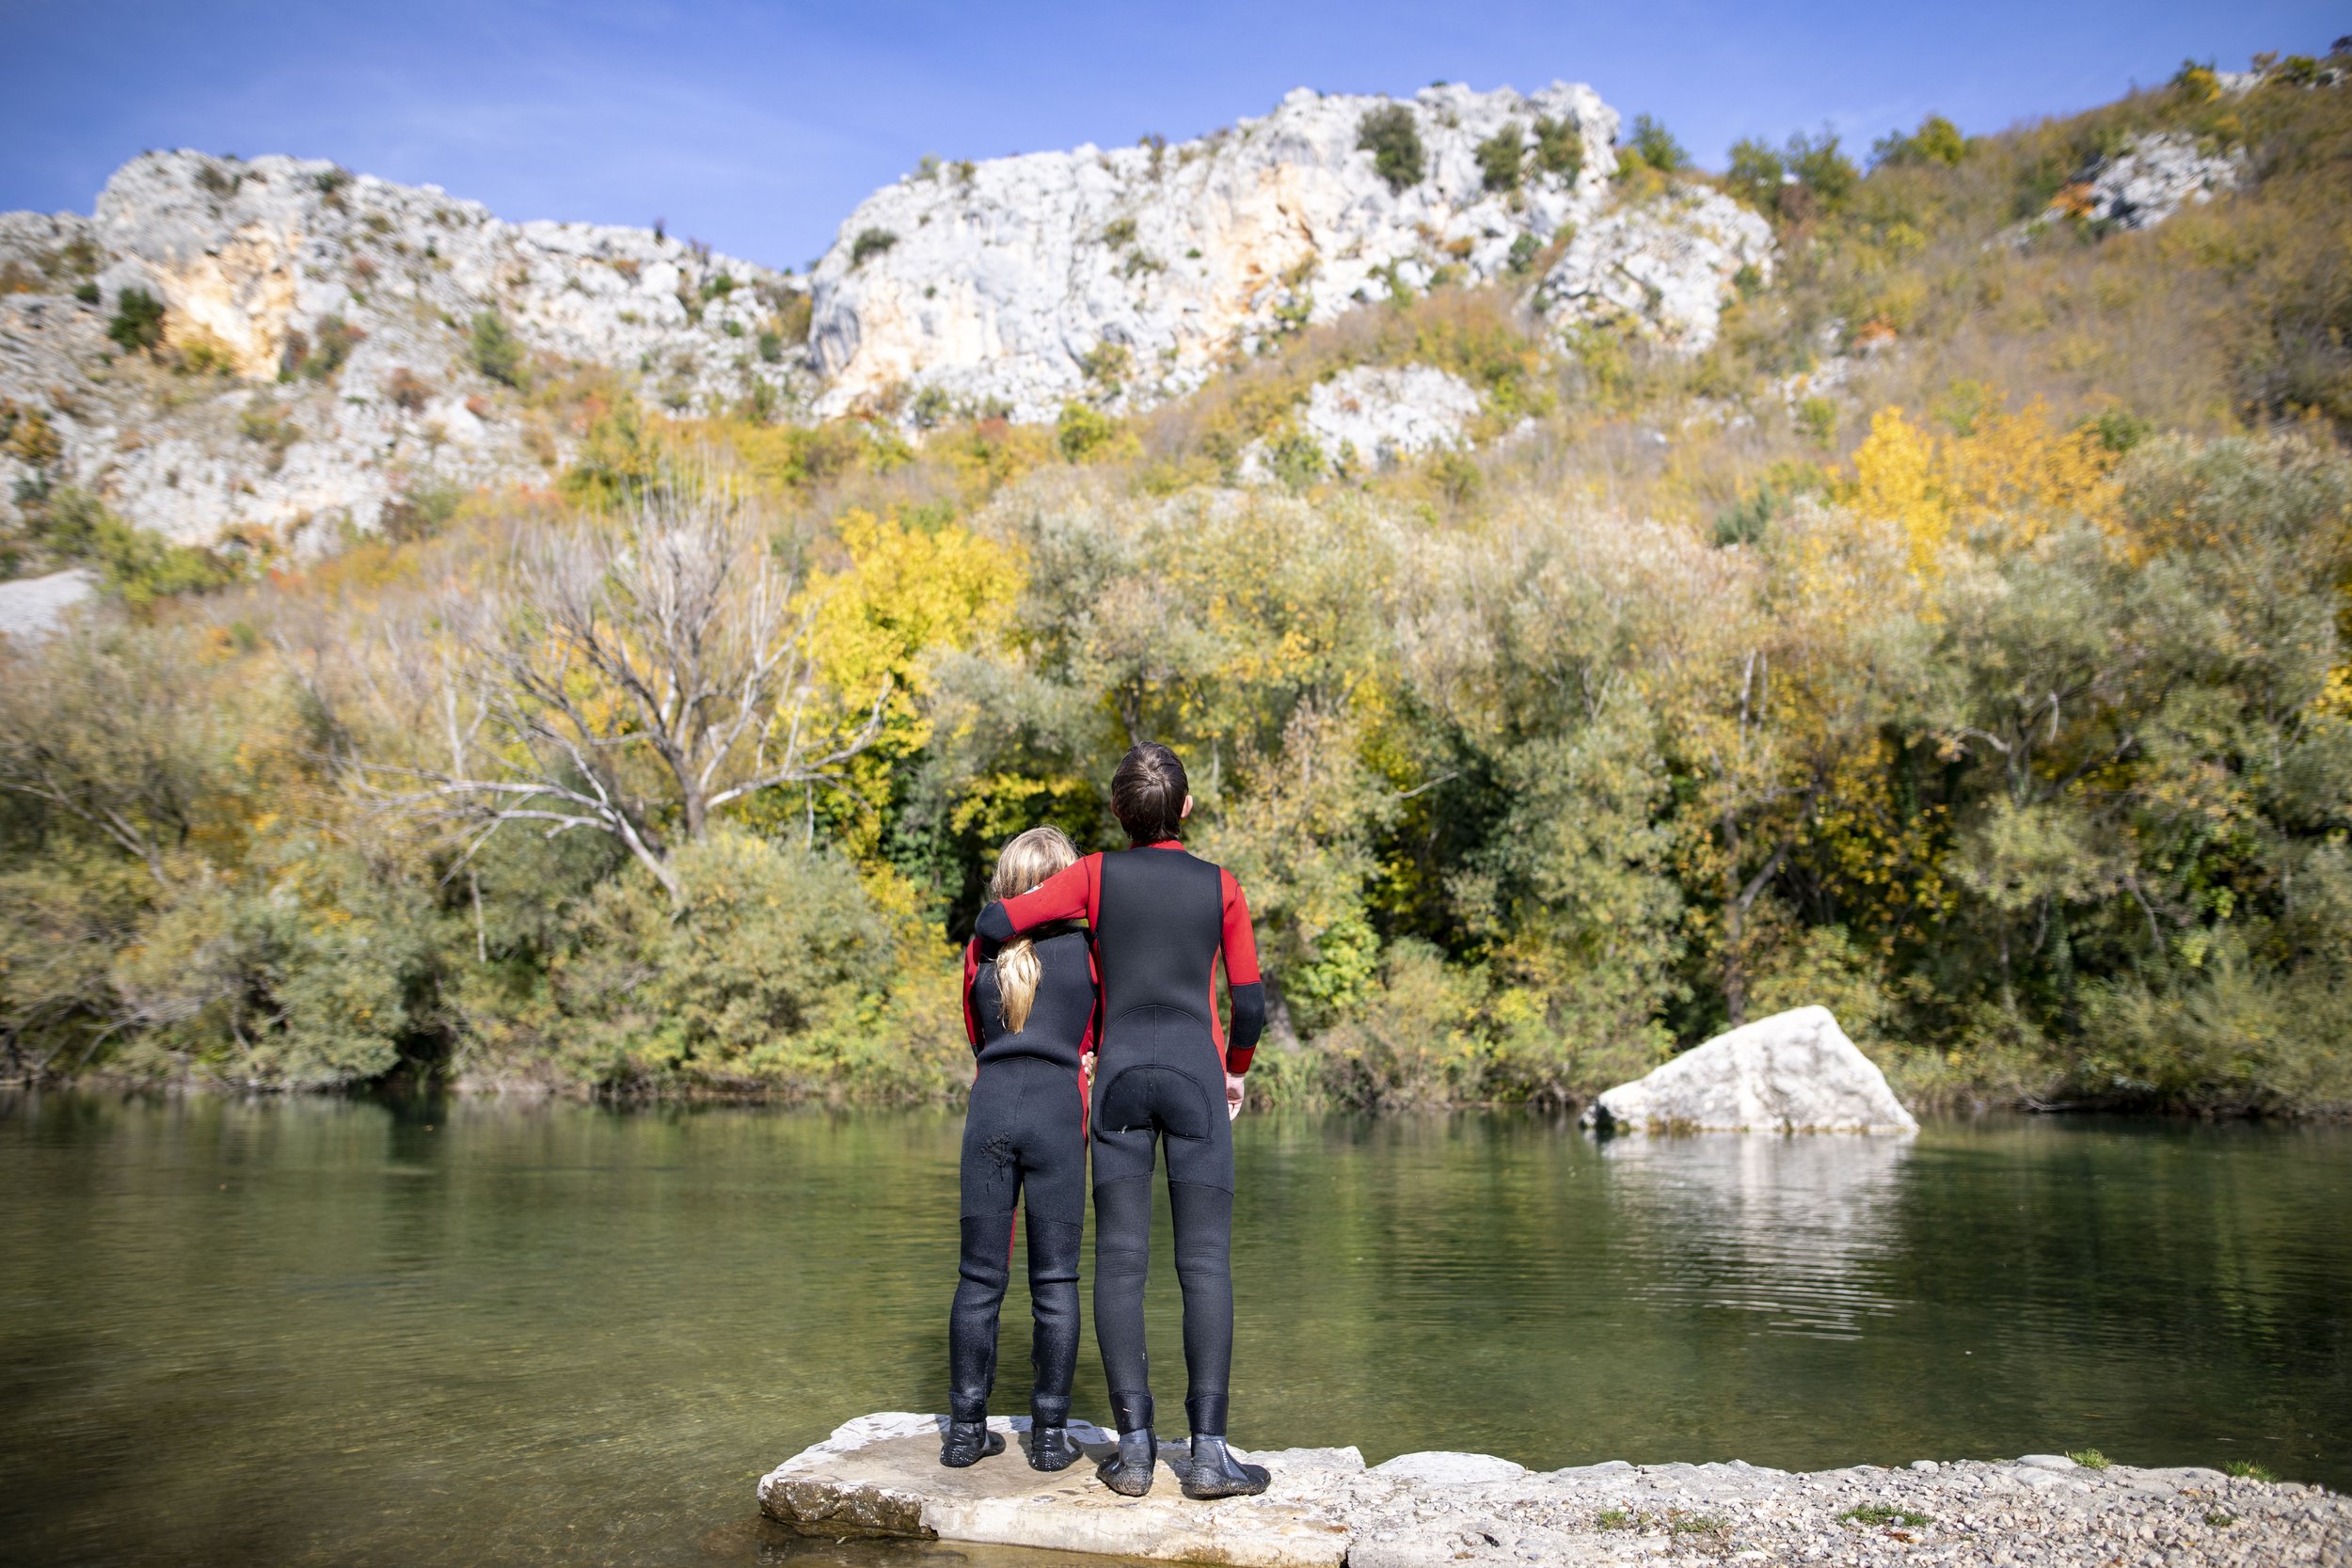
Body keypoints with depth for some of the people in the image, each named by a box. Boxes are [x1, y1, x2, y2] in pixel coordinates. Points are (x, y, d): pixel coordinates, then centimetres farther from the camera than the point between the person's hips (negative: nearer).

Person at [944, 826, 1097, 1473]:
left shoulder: (980, 951, 8)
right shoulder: (1087, 948, 2)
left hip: (990, 1104, 2)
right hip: (1059, 1109, -2)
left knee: (980, 1276, 8)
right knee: (1055, 1279, 4)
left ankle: (966, 1429, 13)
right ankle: (1050, 1432, 8)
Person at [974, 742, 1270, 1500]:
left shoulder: (1096, 874, 1)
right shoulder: (1221, 886, 1)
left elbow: (994, 924, -2)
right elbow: (1248, 1003, 3)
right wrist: (1237, 1069, 23)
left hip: (1120, 1076, 1)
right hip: (1196, 1075, -1)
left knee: (1119, 1262, 3)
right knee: (1205, 1265, -1)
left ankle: (1135, 1445, 0)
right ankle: (1207, 1451, -4)